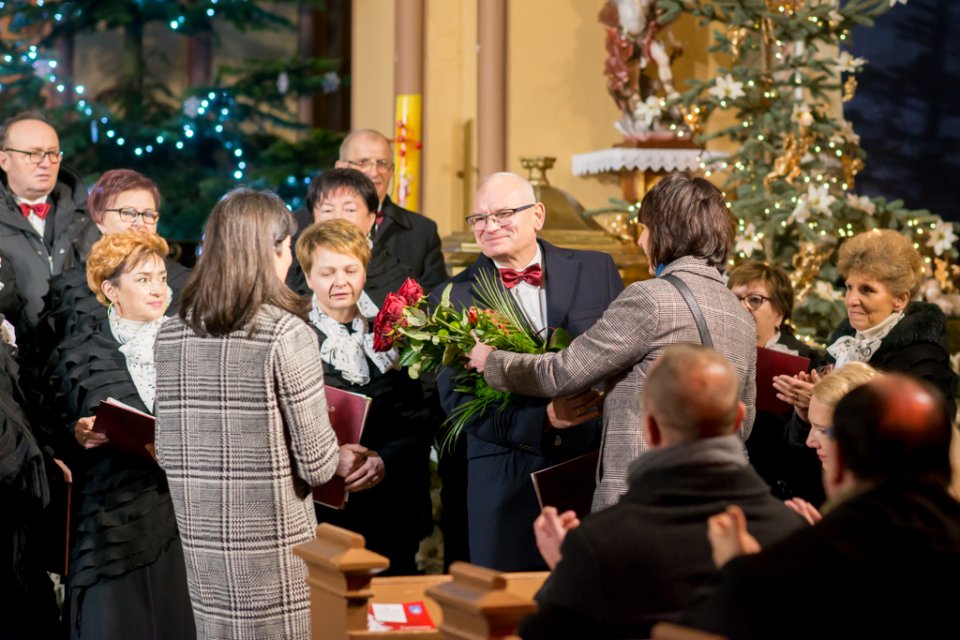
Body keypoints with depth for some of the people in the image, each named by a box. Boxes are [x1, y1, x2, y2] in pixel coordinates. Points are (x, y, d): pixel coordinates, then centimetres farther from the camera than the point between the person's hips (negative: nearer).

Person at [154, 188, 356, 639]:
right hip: (272, 545, -5)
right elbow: (315, 463, -12)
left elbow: (167, 453, 8)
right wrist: (343, 460, 10)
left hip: (201, 541, 5)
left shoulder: (172, 334, 2)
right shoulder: (286, 333, -13)